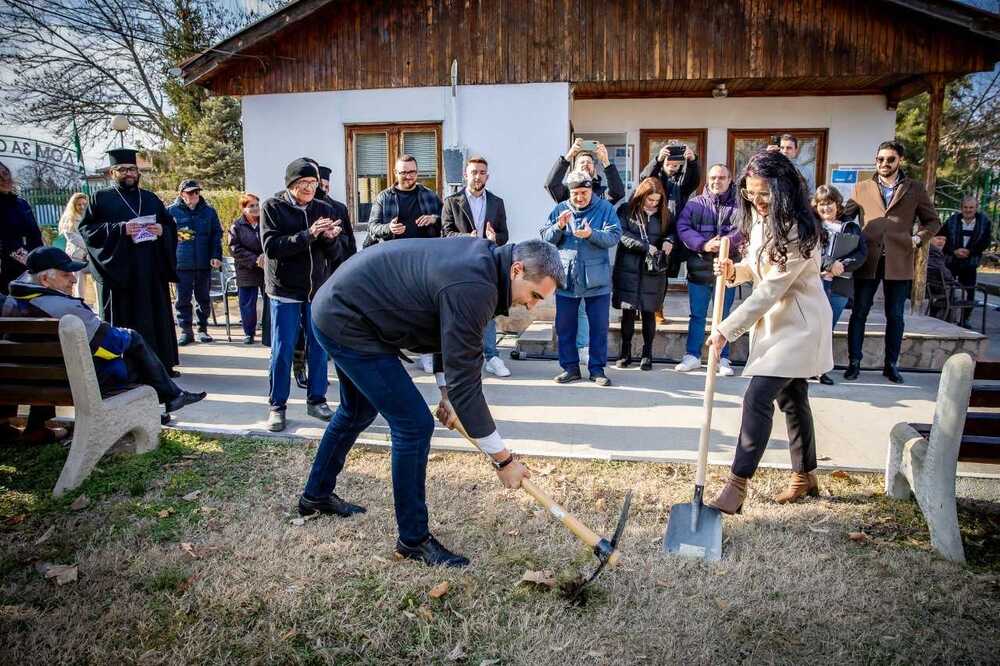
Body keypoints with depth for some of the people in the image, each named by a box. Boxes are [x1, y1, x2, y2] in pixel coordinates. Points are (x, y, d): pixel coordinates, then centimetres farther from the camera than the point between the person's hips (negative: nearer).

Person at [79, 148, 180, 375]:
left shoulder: (151, 199, 16)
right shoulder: (101, 199, 5)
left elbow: (171, 226, 16)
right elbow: (86, 229, -3)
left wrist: (162, 230, -7)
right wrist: (120, 230, -16)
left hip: (151, 271, 4)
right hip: (119, 271, -3)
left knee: (157, 318, 5)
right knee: (124, 321, -2)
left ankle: (162, 363, 11)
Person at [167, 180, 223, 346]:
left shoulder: (209, 211, 8)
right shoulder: (171, 211, 2)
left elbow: (217, 235, 8)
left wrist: (216, 256, -2)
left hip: (204, 263, 2)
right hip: (181, 264, -2)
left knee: (204, 298, 9)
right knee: (183, 299, 2)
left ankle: (202, 329, 20)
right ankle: (186, 331, 10)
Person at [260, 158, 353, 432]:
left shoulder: (324, 209, 4)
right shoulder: (272, 207, -5)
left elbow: (338, 254, 0)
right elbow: (271, 247, -17)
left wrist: (331, 239, -22)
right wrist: (308, 235, -27)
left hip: (318, 290, 3)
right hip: (285, 291, -3)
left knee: (319, 347, 8)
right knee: (282, 350, 1)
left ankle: (316, 400, 22)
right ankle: (277, 406, 13)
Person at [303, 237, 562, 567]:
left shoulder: (483, 256, 0)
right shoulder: (472, 289, -29)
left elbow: (448, 332, 13)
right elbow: (465, 382, -27)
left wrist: (446, 391, 7)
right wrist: (503, 459, -20)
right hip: (346, 323, -11)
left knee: (357, 412, 28)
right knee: (414, 424, -9)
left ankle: (316, 495, 49)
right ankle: (413, 539, 7)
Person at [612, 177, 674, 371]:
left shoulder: (663, 214, 10)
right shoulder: (626, 211, 0)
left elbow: (672, 231, 16)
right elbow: (623, 235, -10)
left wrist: (669, 240, -8)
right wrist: (645, 247, -17)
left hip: (653, 270, 2)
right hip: (629, 268, -2)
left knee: (649, 311, 4)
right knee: (628, 310, 2)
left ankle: (647, 353, 13)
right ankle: (625, 352, 13)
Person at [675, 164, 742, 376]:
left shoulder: (738, 205, 1)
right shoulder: (695, 203, 4)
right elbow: (682, 228, -9)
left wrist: (724, 243, -33)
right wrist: (704, 245, -22)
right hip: (699, 269, 1)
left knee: (723, 316, 9)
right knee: (697, 315, 10)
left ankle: (723, 359, 18)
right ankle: (692, 355, 20)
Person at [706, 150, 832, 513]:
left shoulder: (797, 231, -25)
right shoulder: (760, 218, 3)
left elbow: (770, 290, -26)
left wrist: (727, 329, -23)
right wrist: (734, 271, -7)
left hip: (797, 324, -9)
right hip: (775, 320, 9)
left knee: (757, 398, -15)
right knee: (792, 398, 16)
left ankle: (737, 484, -9)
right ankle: (805, 476, 31)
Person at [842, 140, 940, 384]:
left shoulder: (915, 189, 8)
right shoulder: (861, 188, 8)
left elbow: (932, 221, 13)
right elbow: (844, 215, 13)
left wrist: (918, 239, -2)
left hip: (899, 261, 0)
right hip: (867, 260, 0)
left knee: (895, 316, 7)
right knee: (859, 313, 3)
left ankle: (891, 364, 18)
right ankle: (854, 361, 11)